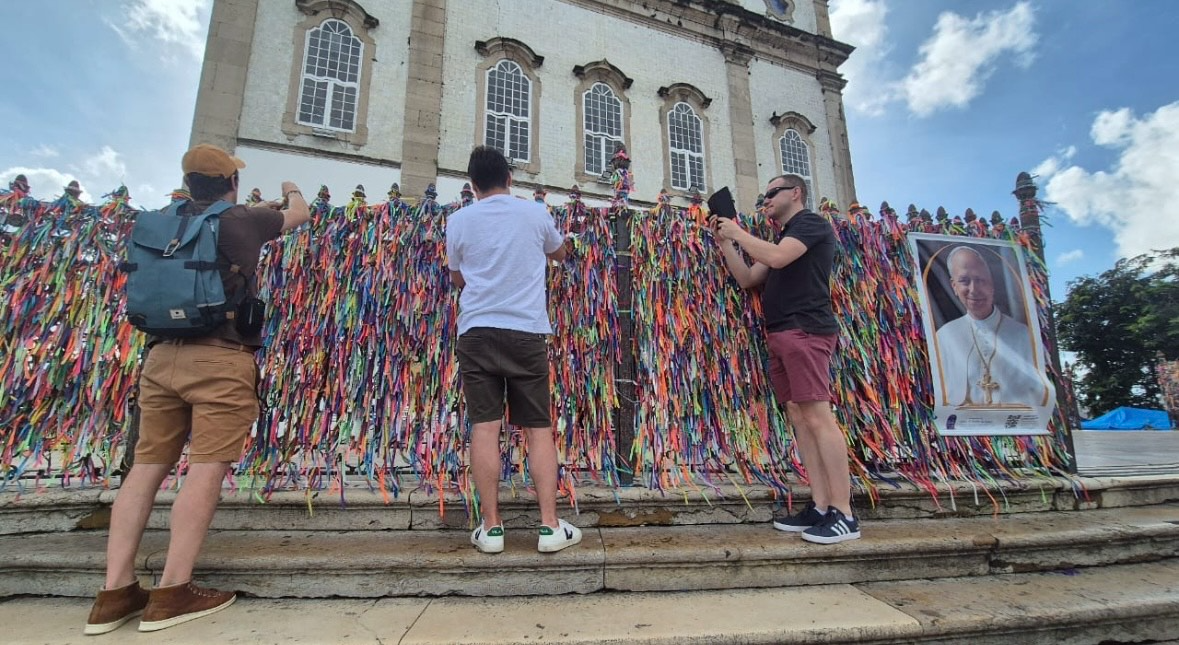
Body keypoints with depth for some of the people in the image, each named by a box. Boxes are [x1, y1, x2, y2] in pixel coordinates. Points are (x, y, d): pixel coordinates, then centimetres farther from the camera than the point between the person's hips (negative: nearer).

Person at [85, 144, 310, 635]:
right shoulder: (242, 219, 2)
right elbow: (300, 215, 19)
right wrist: (292, 191, 43)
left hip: (162, 355, 6)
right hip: (220, 359, -6)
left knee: (147, 466, 8)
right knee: (206, 469, -4)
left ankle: (115, 592, 12)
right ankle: (172, 593, -1)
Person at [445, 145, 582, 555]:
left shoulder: (459, 221, 6)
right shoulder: (535, 213, 5)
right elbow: (559, 254, 25)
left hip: (477, 332, 1)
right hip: (527, 332, 0)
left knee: (484, 427, 2)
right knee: (539, 429, 4)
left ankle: (491, 528, 6)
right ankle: (550, 526, 4)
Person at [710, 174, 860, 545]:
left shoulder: (811, 223, 2)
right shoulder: (785, 237, 28)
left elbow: (777, 257, -17)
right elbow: (747, 280, 23)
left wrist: (739, 233, -4)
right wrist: (725, 243, 16)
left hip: (805, 331, -9)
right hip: (780, 335, 9)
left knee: (818, 418, -13)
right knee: (799, 418, 4)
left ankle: (844, 515, -9)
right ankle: (820, 508, 7)